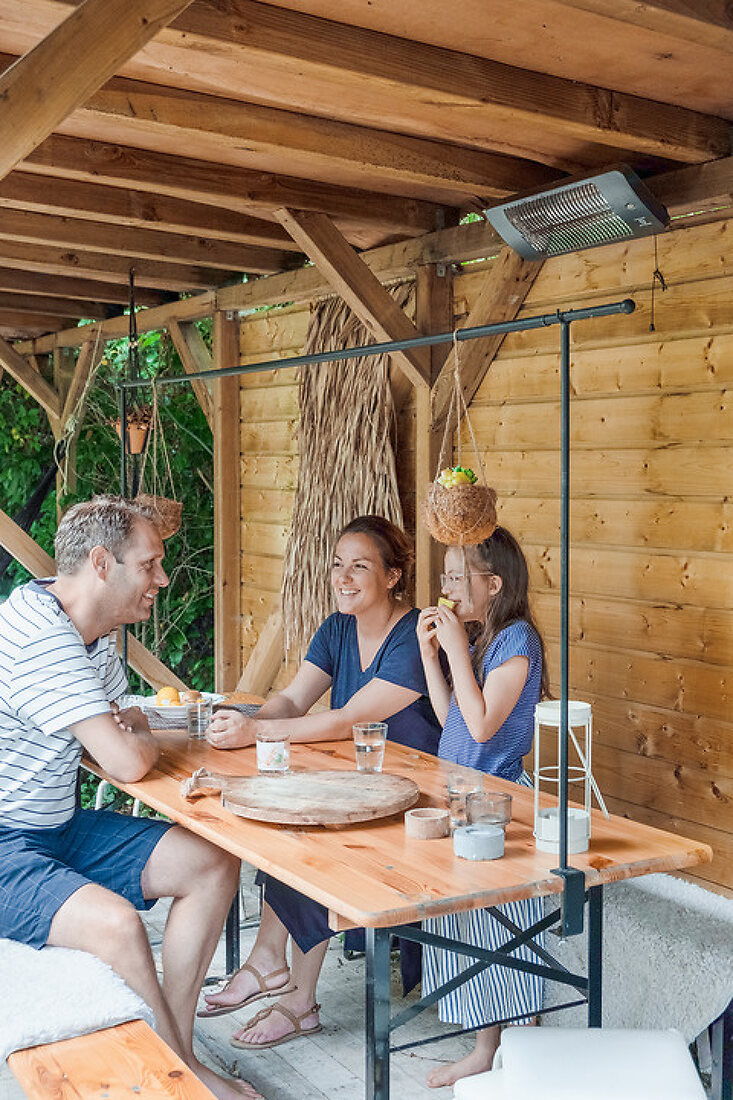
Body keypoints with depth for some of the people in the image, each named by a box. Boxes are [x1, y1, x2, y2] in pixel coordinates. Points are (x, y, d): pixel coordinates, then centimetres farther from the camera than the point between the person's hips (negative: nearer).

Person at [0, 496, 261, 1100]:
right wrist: (146, 740, -3)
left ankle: (172, 1052, 7)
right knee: (114, 922, -33)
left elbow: (117, 728, 20)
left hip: (57, 828, 10)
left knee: (213, 866, 3)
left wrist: (129, 731, -6)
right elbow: (127, 762, -28)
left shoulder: (93, 631, 7)